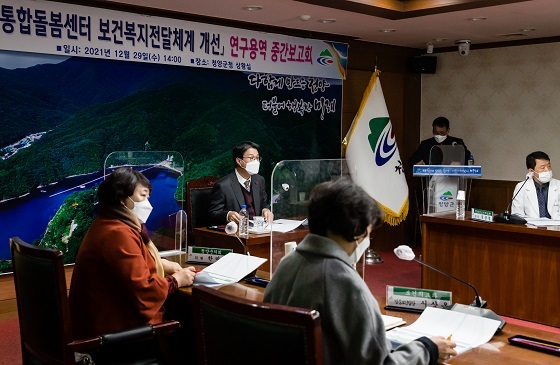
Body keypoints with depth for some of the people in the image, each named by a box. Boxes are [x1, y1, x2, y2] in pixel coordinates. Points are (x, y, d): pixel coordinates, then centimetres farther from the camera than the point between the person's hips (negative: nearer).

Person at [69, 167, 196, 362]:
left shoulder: (108, 224, 10)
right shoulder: (117, 233, -24)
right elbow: (144, 291, -29)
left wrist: (161, 264, 9)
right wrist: (176, 280, -12)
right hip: (117, 331, -10)